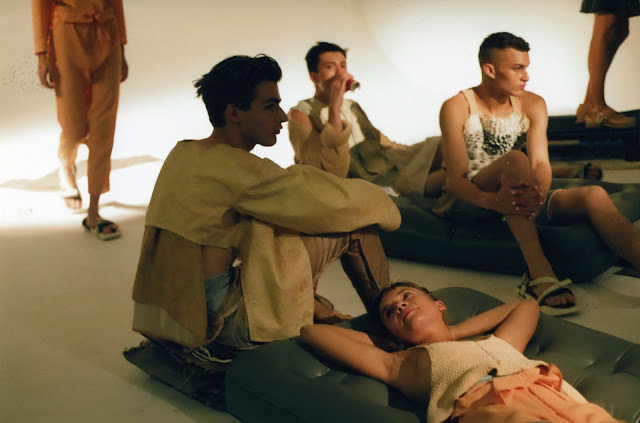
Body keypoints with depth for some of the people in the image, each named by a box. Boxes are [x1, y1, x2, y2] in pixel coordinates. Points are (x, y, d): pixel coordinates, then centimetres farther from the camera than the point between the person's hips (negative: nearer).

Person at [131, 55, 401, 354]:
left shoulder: (182, 153, 8)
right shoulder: (234, 168, -20)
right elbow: (332, 202, -17)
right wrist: (380, 204, 7)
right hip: (223, 325, -9)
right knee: (354, 226, -1)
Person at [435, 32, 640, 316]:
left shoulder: (532, 105, 5)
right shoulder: (457, 108, -10)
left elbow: (541, 163, -9)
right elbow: (457, 179, -19)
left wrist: (538, 191, -35)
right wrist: (493, 200, -41)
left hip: (513, 199, 5)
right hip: (466, 204, -5)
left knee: (594, 195, -21)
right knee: (514, 159, -36)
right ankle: (539, 273, -47)